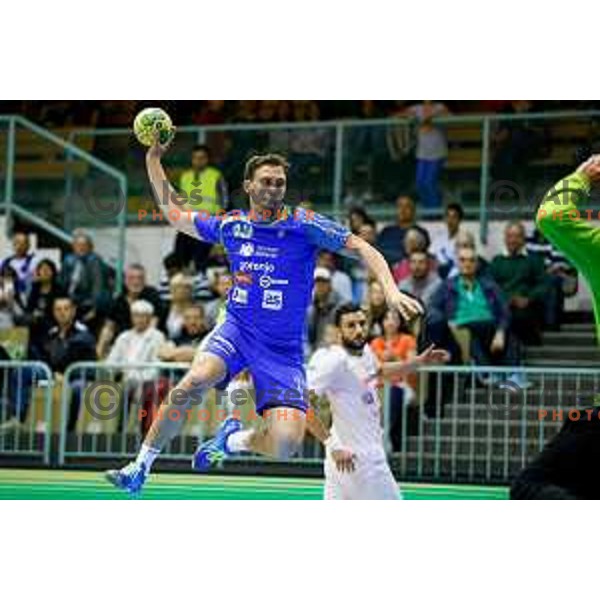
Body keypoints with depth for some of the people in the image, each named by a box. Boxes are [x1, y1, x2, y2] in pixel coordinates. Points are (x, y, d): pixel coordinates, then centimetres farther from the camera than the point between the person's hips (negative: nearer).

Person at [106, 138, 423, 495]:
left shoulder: (305, 225, -8)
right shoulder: (231, 225, 3)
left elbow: (362, 248, -9)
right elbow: (175, 215, 17)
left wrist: (391, 291, -24)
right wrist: (153, 162, 11)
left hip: (283, 350, -2)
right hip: (237, 331, 2)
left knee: (286, 446, -18)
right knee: (192, 382, -30)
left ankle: (235, 438, 17)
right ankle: (140, 467, -13)